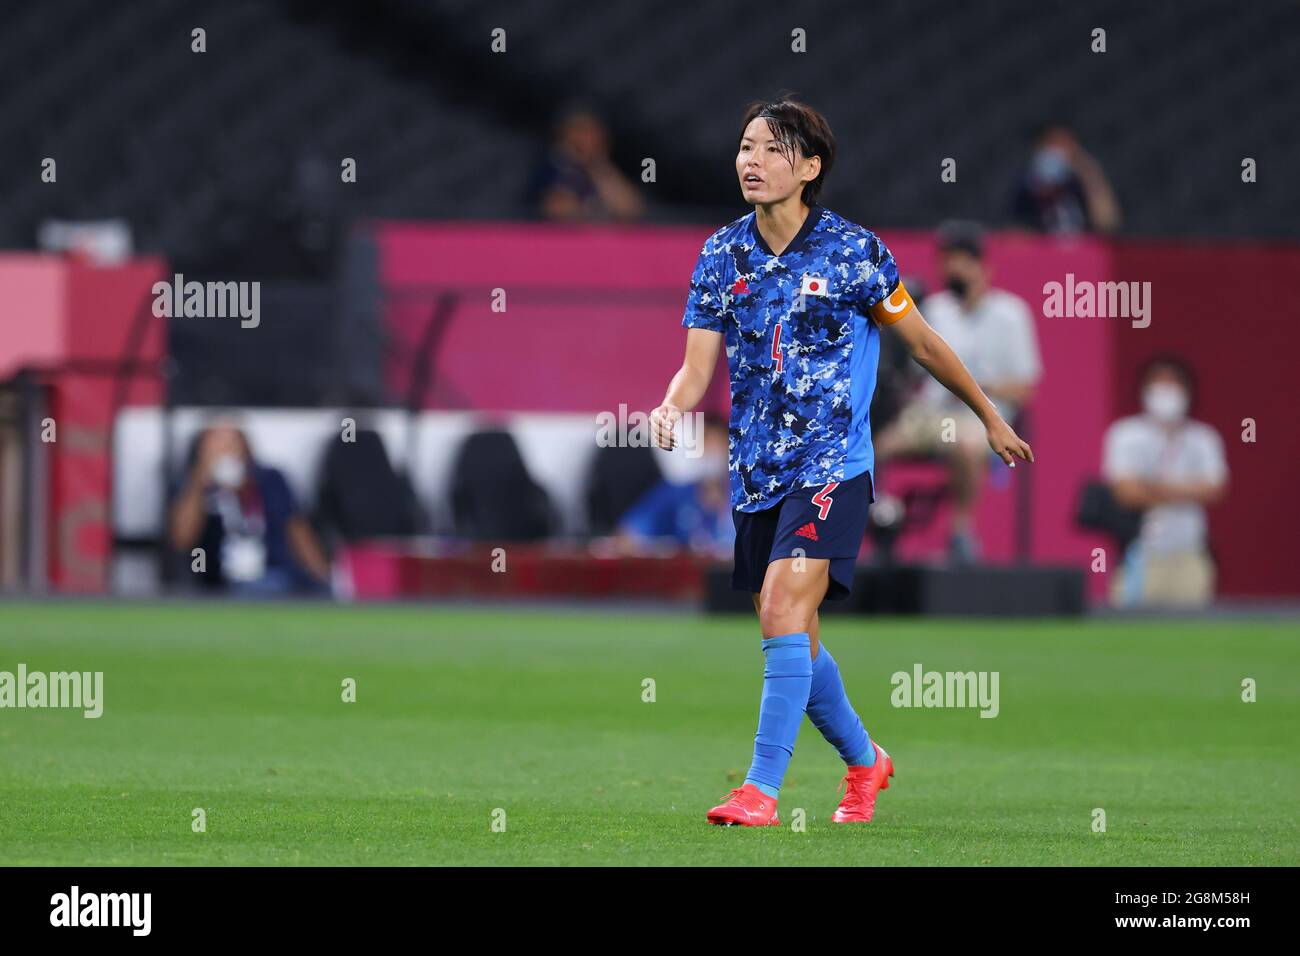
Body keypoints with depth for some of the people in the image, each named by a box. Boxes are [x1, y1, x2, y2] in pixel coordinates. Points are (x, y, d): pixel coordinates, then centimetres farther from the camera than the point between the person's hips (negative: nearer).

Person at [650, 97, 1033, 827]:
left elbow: (921, 341, 5)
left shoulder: (852, 250, -7)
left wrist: (991, 417, 14)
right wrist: (671, 409, -21)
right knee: (792, 637, 12)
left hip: (831, 465, -5)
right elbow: (698, 367, 3)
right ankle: (864, 761, 35)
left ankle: (763, 787, -22)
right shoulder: (721, 255, 4)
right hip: (756, 470, 5)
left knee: (785, 610, -22)